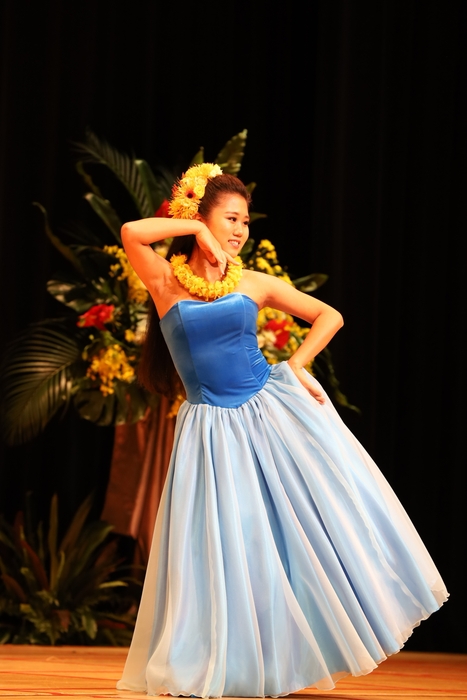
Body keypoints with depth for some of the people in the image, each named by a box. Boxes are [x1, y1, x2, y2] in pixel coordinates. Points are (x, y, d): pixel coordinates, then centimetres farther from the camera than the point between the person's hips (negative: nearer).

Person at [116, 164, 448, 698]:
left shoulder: (253, 283, 3)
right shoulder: (166, 283, -3)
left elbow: (329, 316, 11)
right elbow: (132, 233, -22)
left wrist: (296, 366, -2)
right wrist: (196, 230, -12)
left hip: (272, 411, 2)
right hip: (210, 428, -2)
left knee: (321, 514, 1)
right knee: (225, 546, 1)